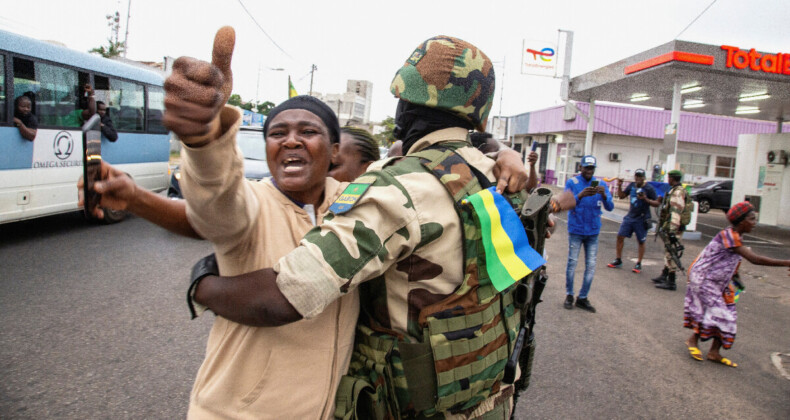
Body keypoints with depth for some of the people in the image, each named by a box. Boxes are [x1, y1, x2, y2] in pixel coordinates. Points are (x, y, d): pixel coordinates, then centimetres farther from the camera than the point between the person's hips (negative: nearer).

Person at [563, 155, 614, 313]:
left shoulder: (601, 183, 3)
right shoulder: (572, 183, -4)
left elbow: (610, 207, -3)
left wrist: (604, 195, -24)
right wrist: (581, 195, -34)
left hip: (593, 231, 3)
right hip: (576, 230, -3)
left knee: (591, 266, 3)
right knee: (572, 263, 2)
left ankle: (583, 298, 14)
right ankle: (569, 295, 16)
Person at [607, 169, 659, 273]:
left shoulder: (649, 188, -9)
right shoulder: (632, 185, 6)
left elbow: (657, 203, -8)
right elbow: (621, 196, 14)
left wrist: (646, 199, -24)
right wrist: (619, 186, -2)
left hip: (641, 219, -5)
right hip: (630, 216, 5)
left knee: (641, 241, 5)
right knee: (620, 236, 1)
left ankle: (639, 264, 16)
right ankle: (618, 260, 13)